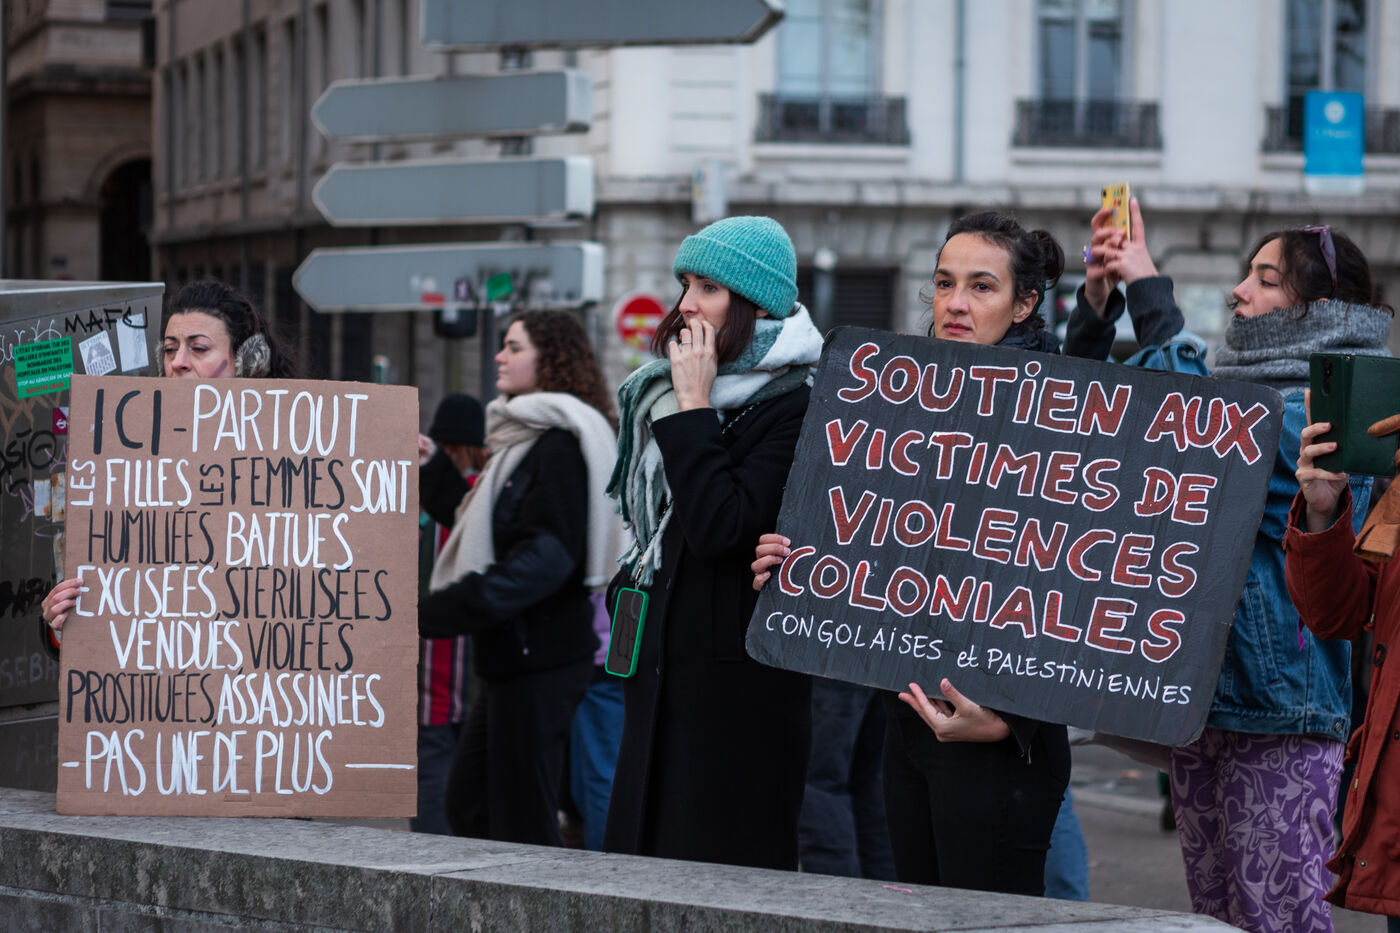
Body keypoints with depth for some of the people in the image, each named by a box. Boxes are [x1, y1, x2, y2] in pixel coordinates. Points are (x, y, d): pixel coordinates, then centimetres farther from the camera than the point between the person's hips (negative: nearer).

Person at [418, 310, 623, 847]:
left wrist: (433, 613, -24)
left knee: (521, 818, -8)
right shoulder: (523, 437, 20)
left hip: (539, 657, -10)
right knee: (468, 802, 12)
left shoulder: (561, 443, -13)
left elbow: (546, 556, -22)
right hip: (511, 656, 10)